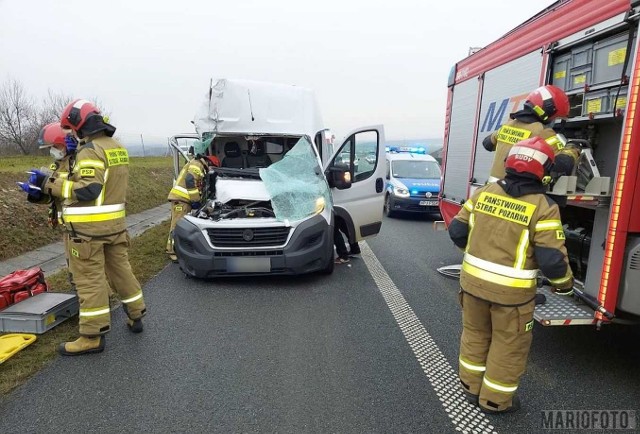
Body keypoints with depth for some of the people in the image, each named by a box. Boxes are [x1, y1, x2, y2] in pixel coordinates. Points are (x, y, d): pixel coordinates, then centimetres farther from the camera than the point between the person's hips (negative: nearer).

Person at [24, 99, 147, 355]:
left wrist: (49, 184, -17)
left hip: (89, 227, -8)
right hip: (115, 223, 9)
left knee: (90, 280, -1)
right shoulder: (117, 148, 12)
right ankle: (136, 316, 29)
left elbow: (87, 190, -23)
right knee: (120, 269, 18)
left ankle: (92, 337, 8)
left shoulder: (91, 150, -16)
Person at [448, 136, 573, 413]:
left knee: (475, 334, 22)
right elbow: (551, 259, -16)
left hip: (473, 280, 4)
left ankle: (471, 386, 39)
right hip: (511, 291, -4)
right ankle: (494, 400, 32)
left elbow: (457, 231, 3)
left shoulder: (483, 193, -2)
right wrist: (564, 284, 4)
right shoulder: (543, 207, -15)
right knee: (509, 345, 16)